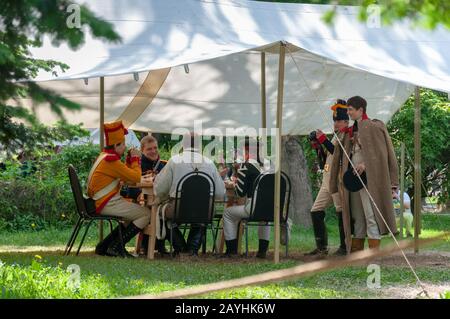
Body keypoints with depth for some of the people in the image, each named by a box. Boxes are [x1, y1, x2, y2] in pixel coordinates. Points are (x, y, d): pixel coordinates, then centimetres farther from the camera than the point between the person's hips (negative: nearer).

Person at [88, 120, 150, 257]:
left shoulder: (105, 156, 16)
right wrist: (135, 159, -3)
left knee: (133, 218, 25)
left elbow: (126, 177, 20)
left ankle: (104, 246, 18)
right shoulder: (111, 160, -17)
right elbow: (136, 177, -18)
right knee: (146, 214, -11)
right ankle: (115, 247, -9)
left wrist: (130, 158, 11)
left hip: (101, 201, 11)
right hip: (107, 203, -11)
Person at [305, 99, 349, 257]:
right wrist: (317, 147, 8)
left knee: (341, 213, -8)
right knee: (316, 211, 6)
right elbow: (323, 163, 22)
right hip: (326, 183, 9)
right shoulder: (334, 139, 23)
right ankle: (321, 247, 10)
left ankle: (344, 247, -5)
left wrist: (324, 140, -19)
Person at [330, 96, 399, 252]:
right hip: (353, 176, 8)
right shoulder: (352, 130, 18)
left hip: (367, 176, -8)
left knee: (371, 216, -11)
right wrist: (342, 169, 9)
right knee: (357, 217, 9)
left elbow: (380, 151, -10)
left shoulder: (373, 126, -4)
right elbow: (345, 153, 23)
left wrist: (366, 164, -19)